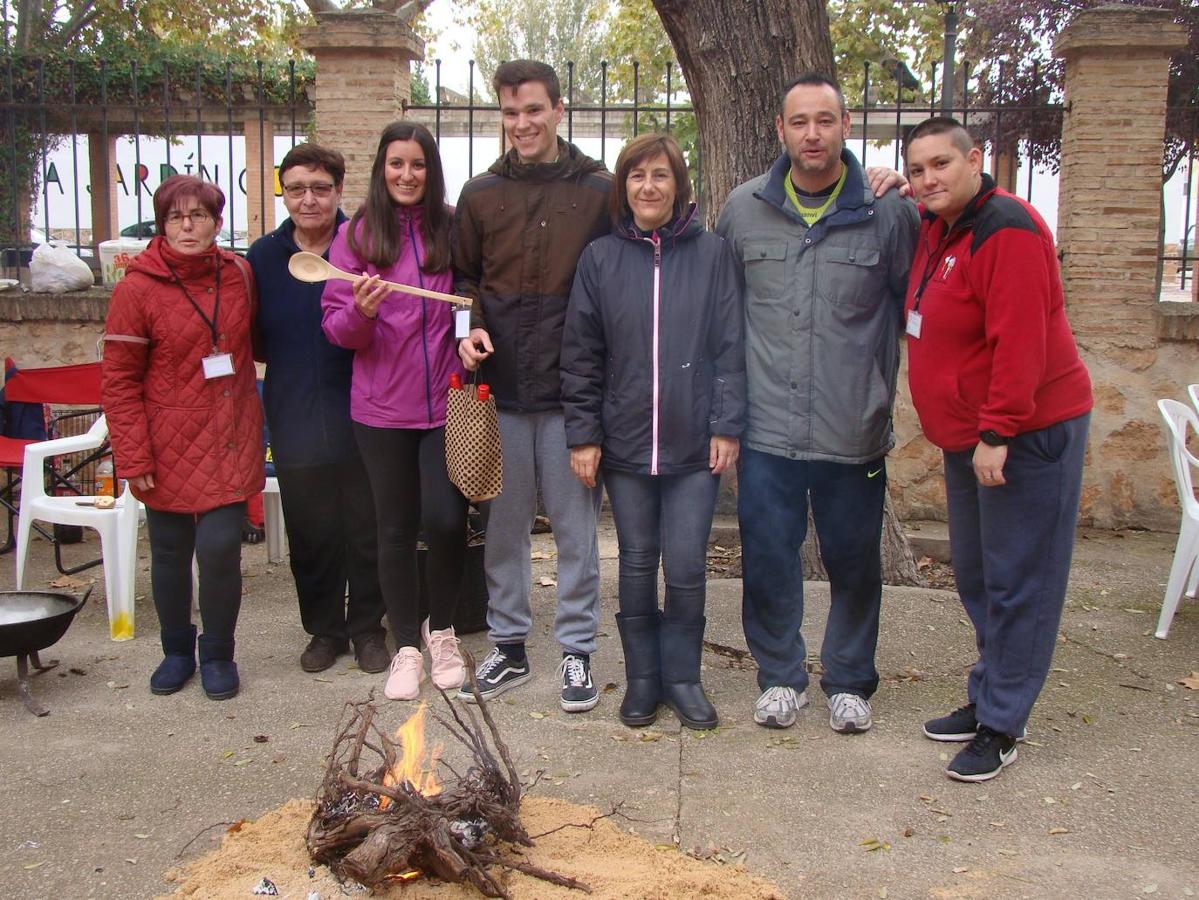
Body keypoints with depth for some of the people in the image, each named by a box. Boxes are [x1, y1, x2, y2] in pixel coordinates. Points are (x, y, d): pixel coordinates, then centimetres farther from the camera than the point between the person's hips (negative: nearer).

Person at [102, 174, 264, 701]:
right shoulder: (138, 288, -9)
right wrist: (133, 458, -12)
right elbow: (118, 381, -8)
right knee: (170, 553, 10)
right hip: (169, 445, -1)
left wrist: (250, 417, 5)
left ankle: (218, 655, 14)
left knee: (220, 547, -6)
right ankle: (176, 651, 31)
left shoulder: (238, 274, 1)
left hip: (230, 440, 2)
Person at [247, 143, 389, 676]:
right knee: (311, 535, 11)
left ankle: (367, 627, 27)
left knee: (367, 530, 9)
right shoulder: (263, 257, 4)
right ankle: (324, 629, 30)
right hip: (296, 423, 2)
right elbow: (253, 337, 11)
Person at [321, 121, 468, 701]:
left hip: (446, 401, 0)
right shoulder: (358, 234, 1)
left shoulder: (453, 229, 2)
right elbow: (336, 325, 0)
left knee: (445, 520, -7)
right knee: (396, 528, 8)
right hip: (381, 407, 0)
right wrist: (361, 311, -20)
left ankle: (440, 628, 20)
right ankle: (406, 647, 23)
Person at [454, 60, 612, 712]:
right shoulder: (480, 195, 7)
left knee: (575, 525, 6)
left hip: (572, 388, -3)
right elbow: (463, 277, 16)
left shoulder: (599, 192, -1)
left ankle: (577, 650, 20)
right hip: (500, 388, 3)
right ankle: (508, 644, 27)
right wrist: (470, 327, -4)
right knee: (503, 524, 12)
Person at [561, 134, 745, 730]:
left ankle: (682, 676, 22)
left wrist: (727, 426, -6)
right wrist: (582, 433, -1)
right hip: (624, 443, 1)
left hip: (694, 446, -1)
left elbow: (730, 348, 0)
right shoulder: (600, 259, 3)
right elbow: (581, 356, 3)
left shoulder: (711, 254, 1)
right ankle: (642, 677, 26)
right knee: (637, 566, 11)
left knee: (687, 569, 2)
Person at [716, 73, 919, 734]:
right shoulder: (742, 209, 3)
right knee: (768, 561, 8)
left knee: (854, 562, 11)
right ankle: (781, 676, 27)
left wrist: (883, 390, 5)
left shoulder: (890, 212, -3)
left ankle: (849, 680, 30)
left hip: (854, 432, -1)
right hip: (767, 431, 1)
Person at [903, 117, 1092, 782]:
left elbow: (1019, 344, -24)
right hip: (969, 435, 10)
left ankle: (1001, 727, 6)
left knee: (1016, 582, -2)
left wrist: (997, 434, -23)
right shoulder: (934, 228, 9)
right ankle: (987, 698, 30)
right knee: (975, 574, 17)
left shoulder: (1005, 231, -19)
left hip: (1028, 432, -10)